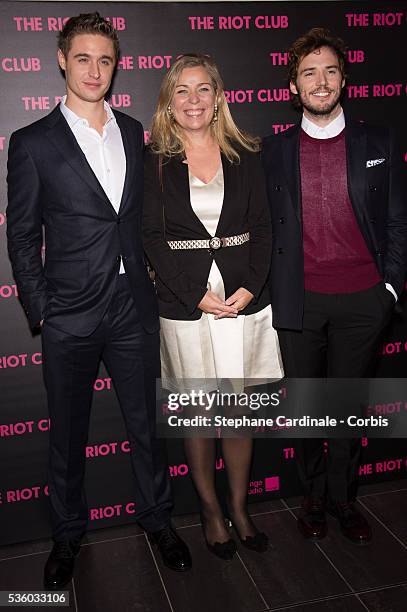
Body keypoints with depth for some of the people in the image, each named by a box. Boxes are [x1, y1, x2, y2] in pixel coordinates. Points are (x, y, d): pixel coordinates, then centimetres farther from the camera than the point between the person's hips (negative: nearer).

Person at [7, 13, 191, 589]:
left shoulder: (132, 131, 8)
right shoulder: (33, 143, -4)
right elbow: (22, 238, -2)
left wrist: (147, 278, 7)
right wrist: (39, 311, -5)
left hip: (134, 308, 3)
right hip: (70, 316, -3)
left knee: (145, 421, 15)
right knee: (68, 434, 13)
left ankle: (157, 516, 37)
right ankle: (68, 532, 35)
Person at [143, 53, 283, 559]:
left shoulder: (244, 155, 7)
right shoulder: (155, 161, 1)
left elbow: (262, 226, 4)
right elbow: (152, 236, -4)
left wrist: (249, 288, -10)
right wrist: (197, 295, -13)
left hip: (245, 301, 2)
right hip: (186, 305, -1)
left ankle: (239, 507, 29)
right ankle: (210, 511, 28)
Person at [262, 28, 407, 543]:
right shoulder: (274, 151, 5)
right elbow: (265, 227, 5)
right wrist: (272, 291, -2)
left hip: (362, 301, 0)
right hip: (300, 302, 0)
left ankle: (342, 497, 30)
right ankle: (314, 496, 32)